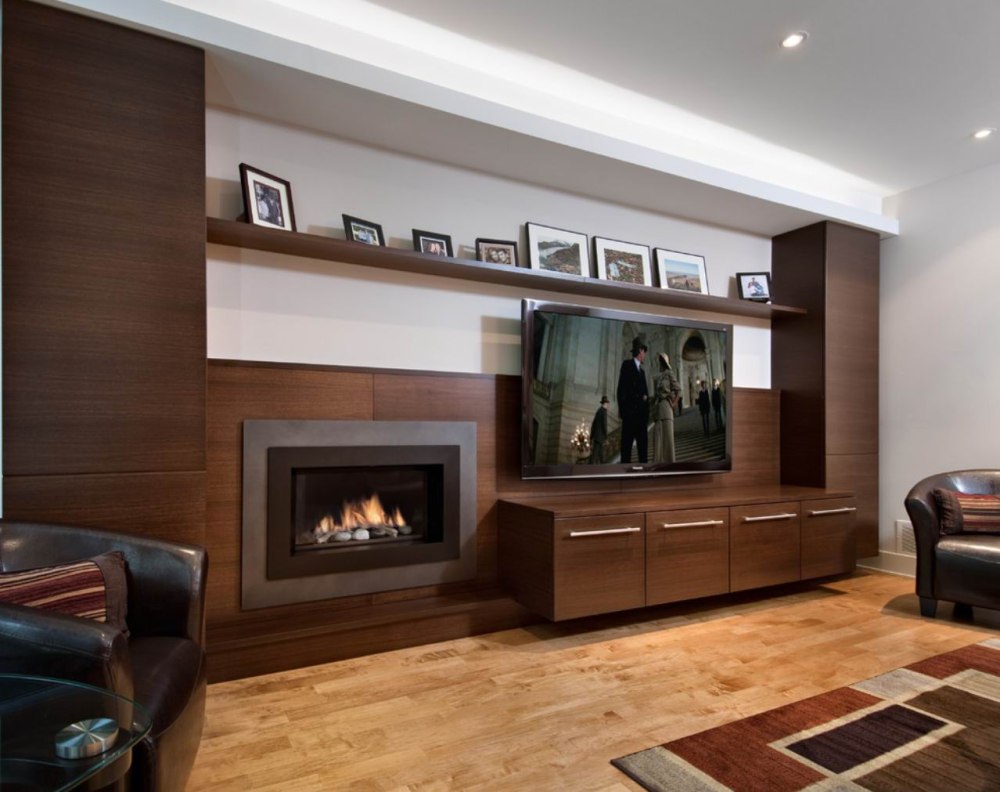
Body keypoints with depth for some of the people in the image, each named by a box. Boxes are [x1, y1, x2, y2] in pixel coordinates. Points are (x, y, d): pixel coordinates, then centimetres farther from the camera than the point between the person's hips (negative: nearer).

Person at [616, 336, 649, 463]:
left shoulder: (642, 371, 24)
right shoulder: (627, 364, 3)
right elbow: (622, 387, -6)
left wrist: (645, 397, -2)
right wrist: (621, 408, -14)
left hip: (641, 412, 7)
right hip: (630, 410, -7)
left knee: (643, 442, 4)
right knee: (627, 442, -9)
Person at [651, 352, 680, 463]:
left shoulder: (669, 373, 1)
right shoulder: (658, 376, 20)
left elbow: (678, 390, -3)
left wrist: (674, 403, -7)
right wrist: (654, 403, 8)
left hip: (666, 404, -7)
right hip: (657, 406, 7)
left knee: (667, 433, -8)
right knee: (658, 434, 3)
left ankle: (670, 460, -6)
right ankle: (659, 461, 4)